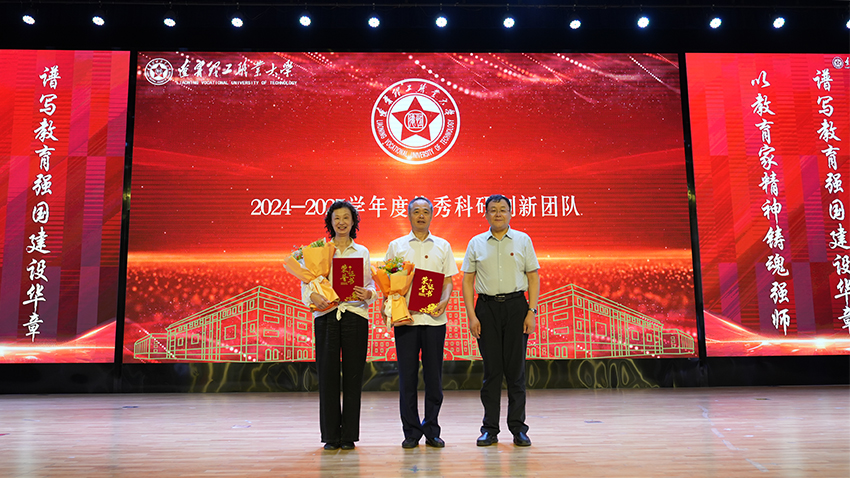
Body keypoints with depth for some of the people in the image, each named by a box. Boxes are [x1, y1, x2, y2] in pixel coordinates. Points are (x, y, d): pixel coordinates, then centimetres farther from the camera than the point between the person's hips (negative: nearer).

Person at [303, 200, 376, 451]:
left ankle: (349, 435, 12)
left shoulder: (362, 252, 13)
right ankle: (331, 435, 11)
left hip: (355, 315, 1)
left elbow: (370, 283, 10)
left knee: (353, 375, 2)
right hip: (326, 315, 0)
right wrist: (313, 296, -16)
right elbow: (306, 282, 4)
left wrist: (368, 294, -12)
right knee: (327, 374, 0)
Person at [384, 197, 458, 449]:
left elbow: (448, 279, 9)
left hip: (434, 317, 1)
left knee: (434, 376, 4)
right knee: (407, 376, 2)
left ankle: (432, 431, 16)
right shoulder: (396, 246, 10)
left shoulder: (442, 246, 12)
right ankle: (411, 432, 13)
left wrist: (444, 300, -10)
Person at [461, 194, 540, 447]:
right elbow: (467, 280, 6)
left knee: (516, 369, 2)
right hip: (487, 306, 1)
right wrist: (471, 315, -3)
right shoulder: (476, 243, 7)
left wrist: (532, 311, -4)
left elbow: (533, 277, 4)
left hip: (516, 305, 0)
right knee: (491, 369, 3)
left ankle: (518, 428, 12)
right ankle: (490, 429, 12)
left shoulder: (523, 240, 6)